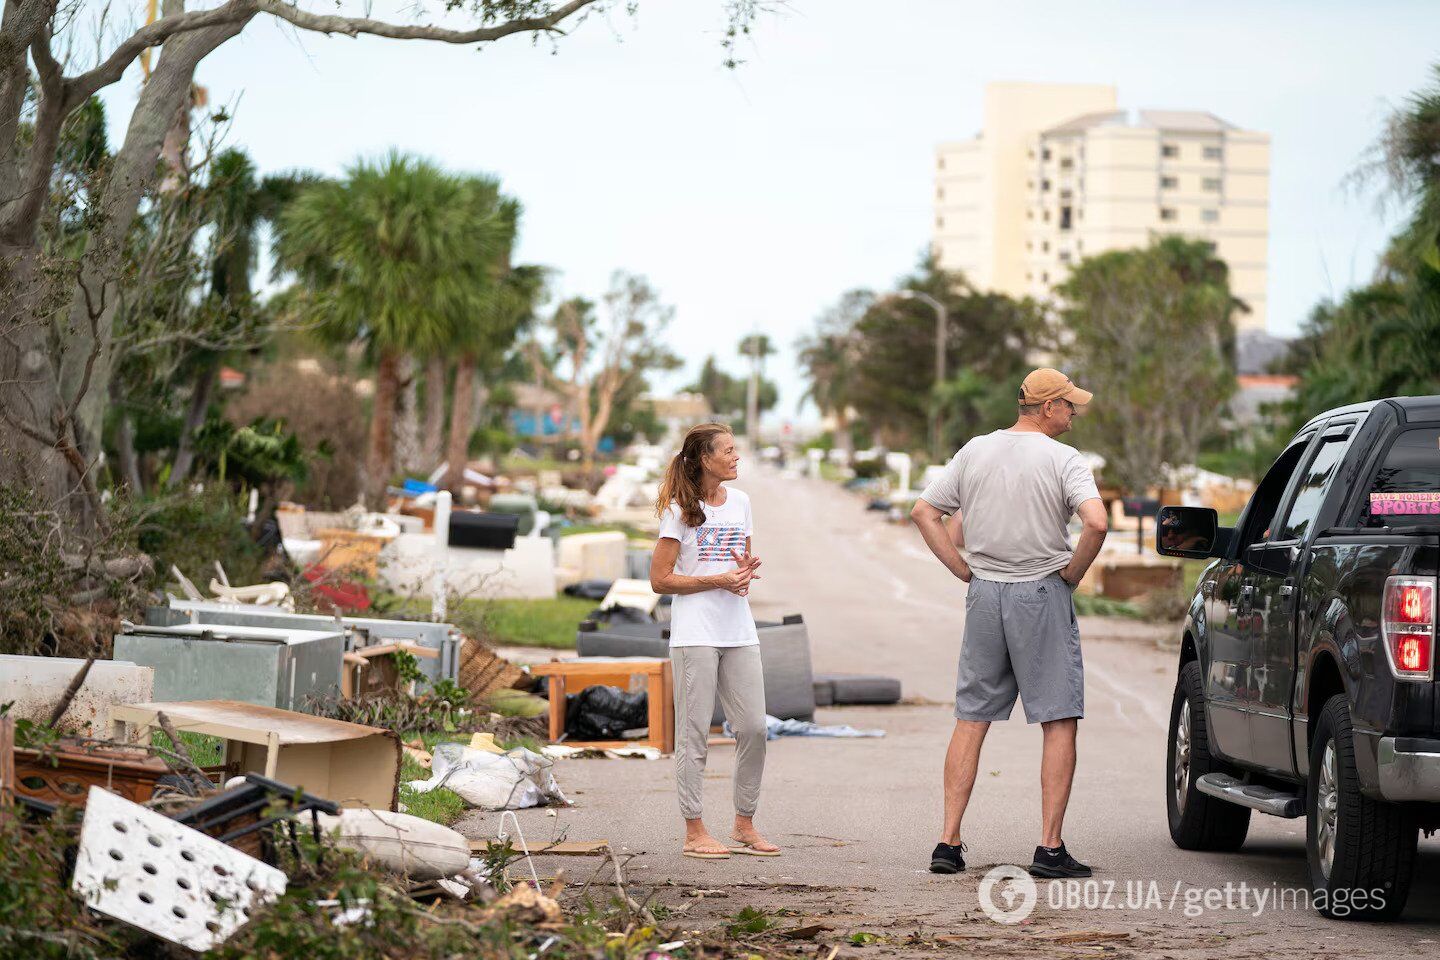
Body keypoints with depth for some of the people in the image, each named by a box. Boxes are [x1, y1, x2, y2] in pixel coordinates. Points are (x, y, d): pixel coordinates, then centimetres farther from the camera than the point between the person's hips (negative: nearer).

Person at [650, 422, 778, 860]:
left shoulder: (739, 502, 13)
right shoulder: (681, 509, -5)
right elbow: (660, 579, -7)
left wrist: (747, 569, 1)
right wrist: (717, 581, -14)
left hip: (739, 632, 6)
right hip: (695, 633, -6)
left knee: (753, 728, 2)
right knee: (694, 732, -2)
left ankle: (744, 826, 13)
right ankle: (694, 832, 3)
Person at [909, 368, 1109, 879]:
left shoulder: (975, 451, 8)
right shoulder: (1063, 459, -8)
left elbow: (923, 511, 9)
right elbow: (1096, 523, -22)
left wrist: (963, 568, 10)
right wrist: (1070, 574, -7)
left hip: (984, 593, 5)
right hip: (1043, 594, -5)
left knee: (970, 719, 10)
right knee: (1059, 722, 1)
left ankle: (948, 841, 6)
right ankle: (1050, 847, -3)